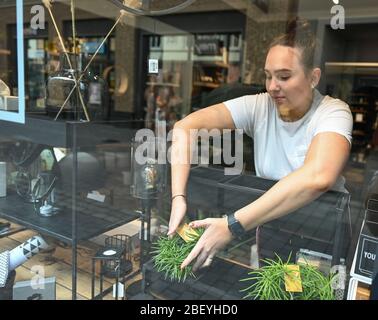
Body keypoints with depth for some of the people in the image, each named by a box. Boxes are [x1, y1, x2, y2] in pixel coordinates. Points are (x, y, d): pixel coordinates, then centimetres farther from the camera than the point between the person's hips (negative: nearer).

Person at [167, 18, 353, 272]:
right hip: (268, 217, 2)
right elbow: (184, 128, -20)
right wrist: (179, 199, -31)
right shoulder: (258, 106, -10)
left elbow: (317, 177, -38)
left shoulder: (333, 112, -17)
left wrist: (232, 226, -41)